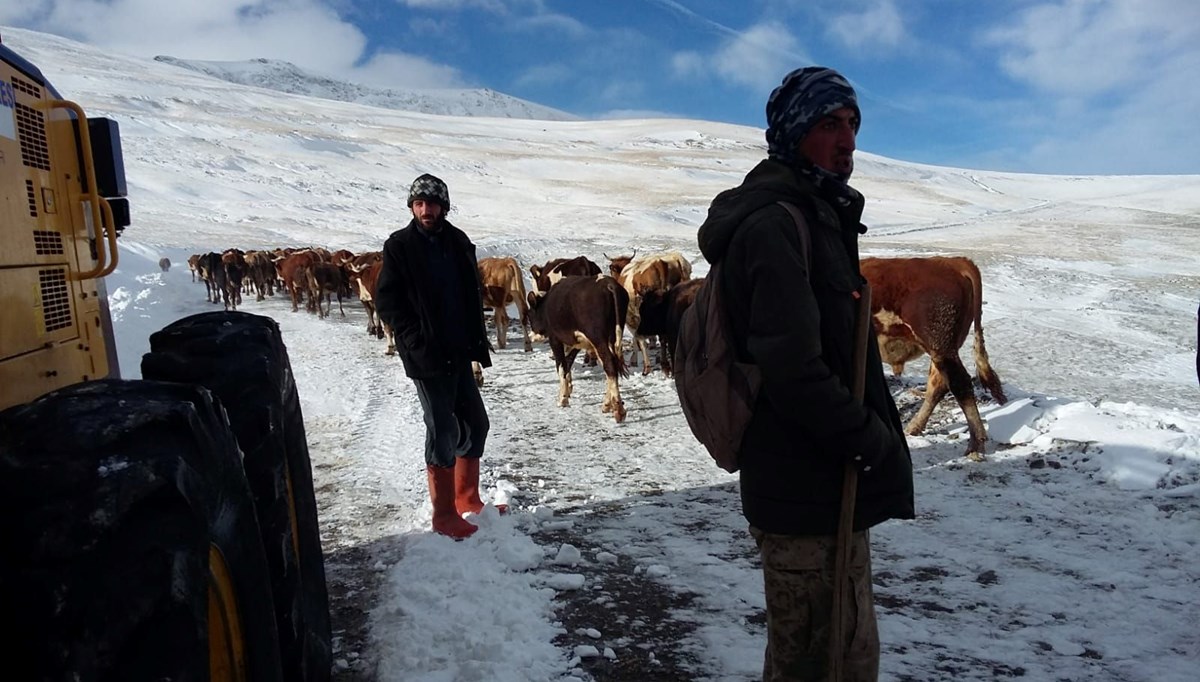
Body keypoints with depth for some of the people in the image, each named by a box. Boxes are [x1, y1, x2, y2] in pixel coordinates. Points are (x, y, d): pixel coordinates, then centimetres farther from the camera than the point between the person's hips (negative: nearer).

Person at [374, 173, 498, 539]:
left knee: (476, 423, 12)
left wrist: (477, 341, 5)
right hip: (427, 357, -6)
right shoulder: (399, 246, -6)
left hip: (459, 352, 6)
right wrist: (419, 344, -13)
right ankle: (444, 514, 12)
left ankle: (467, 499, 29)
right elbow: (386, 302, -7)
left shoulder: (458, 242, 8)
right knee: (443, 431, -2)